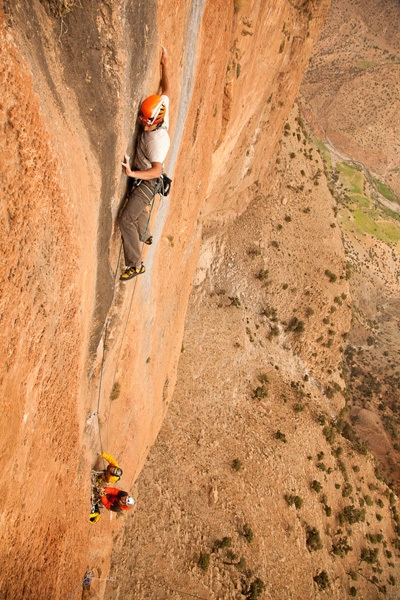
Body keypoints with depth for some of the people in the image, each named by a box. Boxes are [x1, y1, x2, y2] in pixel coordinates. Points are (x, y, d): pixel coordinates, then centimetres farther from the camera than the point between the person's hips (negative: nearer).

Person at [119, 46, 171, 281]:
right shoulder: (161, 118, -9)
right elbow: (167, 91, 7)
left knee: (126, 220, -14)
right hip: (141, 177, 10)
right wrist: (165, 64, 12)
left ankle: (136, 264, -9)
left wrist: (132, 173, -50)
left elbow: (156, 170, -39)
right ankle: (145, 236, 59)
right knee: (139, 209, 31)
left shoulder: (157, 140, -32)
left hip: (148, 181, -10)